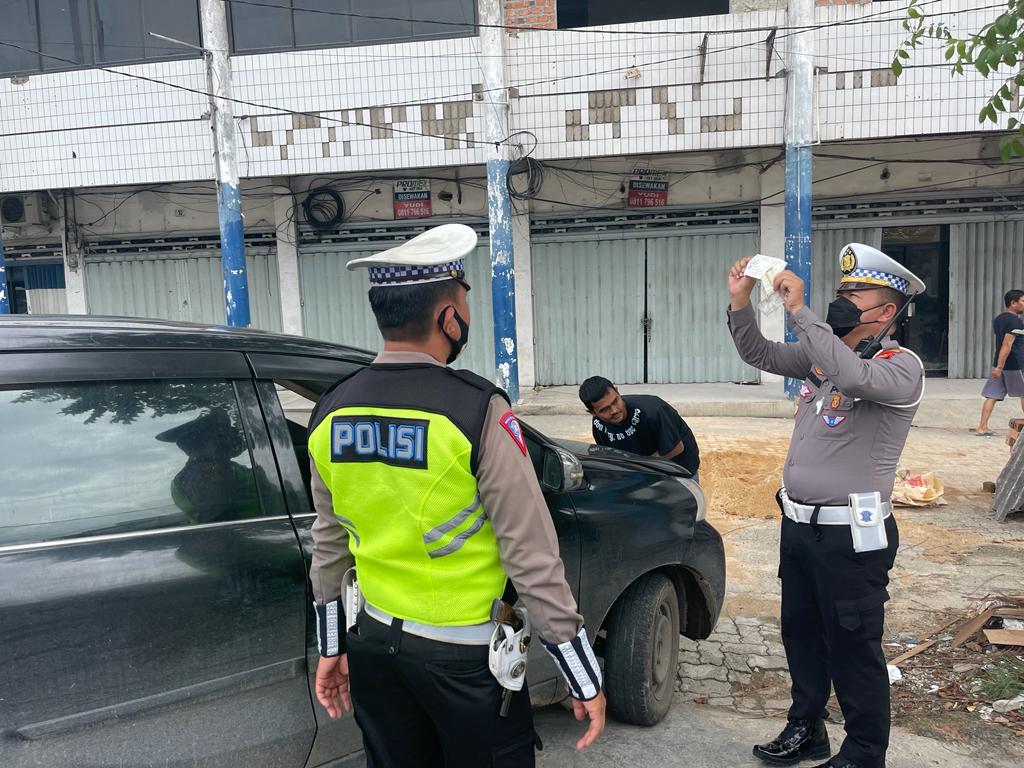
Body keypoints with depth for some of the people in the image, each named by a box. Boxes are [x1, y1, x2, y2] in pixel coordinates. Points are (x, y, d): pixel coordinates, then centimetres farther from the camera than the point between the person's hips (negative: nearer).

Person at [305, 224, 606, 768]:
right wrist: (584, 677, -9)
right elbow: (532, 557, -19)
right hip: (463, 657, -5)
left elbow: (328, 542, 7)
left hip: (375, 645, 6)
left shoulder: (330, 411, -3)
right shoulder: (477, 410, -21)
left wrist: (331, 645, 19)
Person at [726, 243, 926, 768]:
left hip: (850, 536, -7)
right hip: (798, 524, 8)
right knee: (801, 634, 19)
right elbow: (759, 355, 10)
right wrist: (740, 301, -4)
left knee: (853, 647, 6)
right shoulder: (821, 355, 8)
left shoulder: (901, 366, -14)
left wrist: (799, 310, -32)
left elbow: (854, 376, -36)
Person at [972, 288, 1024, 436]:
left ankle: (982, 427, -3)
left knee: (992, 395, 2)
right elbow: (1007, 345, -21)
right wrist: (999, 367, -25)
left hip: (999, 363, 7)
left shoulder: (998, 319, 12)